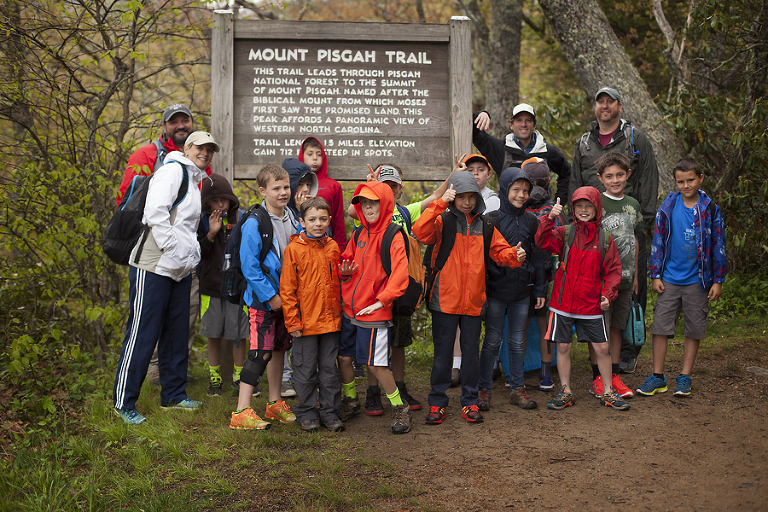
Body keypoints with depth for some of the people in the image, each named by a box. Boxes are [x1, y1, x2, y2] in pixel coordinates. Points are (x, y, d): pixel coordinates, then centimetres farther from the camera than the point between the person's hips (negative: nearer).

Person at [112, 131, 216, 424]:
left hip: (180, 269, 9)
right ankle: (124, 403, 2)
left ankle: (173, 395, 25)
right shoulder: (173, 171, -9)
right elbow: (155, 212, -21)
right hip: (154, 266, -9)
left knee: (177, 333, 14)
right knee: (142, 334, -6)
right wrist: (173, 249, -19)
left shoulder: (194, 181, 20)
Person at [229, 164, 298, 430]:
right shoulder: (254, 224, -15)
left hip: (286, 297, 7)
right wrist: (271, 296, -16)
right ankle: (242, 412, -7)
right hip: (263, 299, -7)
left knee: (279, 348, 15)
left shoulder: (293, 221, 7)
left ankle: (275, 403, 27)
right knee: (260, 353, -10)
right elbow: (249, 267, -16)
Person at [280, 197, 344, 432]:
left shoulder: (333, 247, 6)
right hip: (306, 321, -3)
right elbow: (287, 289, -5)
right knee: (306, 370, 5)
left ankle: (330, 411, 20)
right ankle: (307, 413, 18)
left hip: (331, 320, 3)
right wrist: (292, 321, -8)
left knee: (330, 368, 10)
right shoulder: (294, 249, -6)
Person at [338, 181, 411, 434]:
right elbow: (347, 260, 22)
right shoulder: (360, 234, 10)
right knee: (344, 357, 12)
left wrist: (381, 301, -26)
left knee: (375, 364, -6)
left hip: (374, 313, -7)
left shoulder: (392, 237, -12)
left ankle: (400, 409, 11)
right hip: (350, 309, 7)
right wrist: (344, 271, -1)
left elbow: (399, 274, -20)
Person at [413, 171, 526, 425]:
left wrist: (515, 255, -13)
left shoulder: (485, 226, 10)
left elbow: (500, 251, 9)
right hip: (444, 299, -3)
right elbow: (420, 232, -20)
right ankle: (437, 402, 15)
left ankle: (470, 402, 20)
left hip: (474, 300, 3)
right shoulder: (443, 222, -2)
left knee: (471, 351, 9)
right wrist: (440, 203, -23)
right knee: (443, 351, 5)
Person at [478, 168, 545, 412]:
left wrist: (541, 289, 9)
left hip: (522, 292, 3)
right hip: (496, 291, -3)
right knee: (492, 341, 3)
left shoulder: (531, 221, 6)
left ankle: (517, 389, 20)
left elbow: (538, 256, 11)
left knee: (518, 341, 10)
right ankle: (484, 389, 13)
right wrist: (481, 289, -8)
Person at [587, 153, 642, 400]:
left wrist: (635, 275, 16)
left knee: (616, 326, 11)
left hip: (624, 277, 5)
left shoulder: (633, 205, 11)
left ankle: (614, 376, 19)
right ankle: (597, 378, 7)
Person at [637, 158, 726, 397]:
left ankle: (685, 377, 17)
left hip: (697, 280, -1)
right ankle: (658, 377, 10)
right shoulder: (667, 207, 0)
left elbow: (718, 246, 2)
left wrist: (718, 280, 0)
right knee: (661, 326, 1)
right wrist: (655, 275, 2)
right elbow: (658, 242, 5)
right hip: (669, 279, 1)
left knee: (694, 330, 6)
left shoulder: (710, 210, -2)